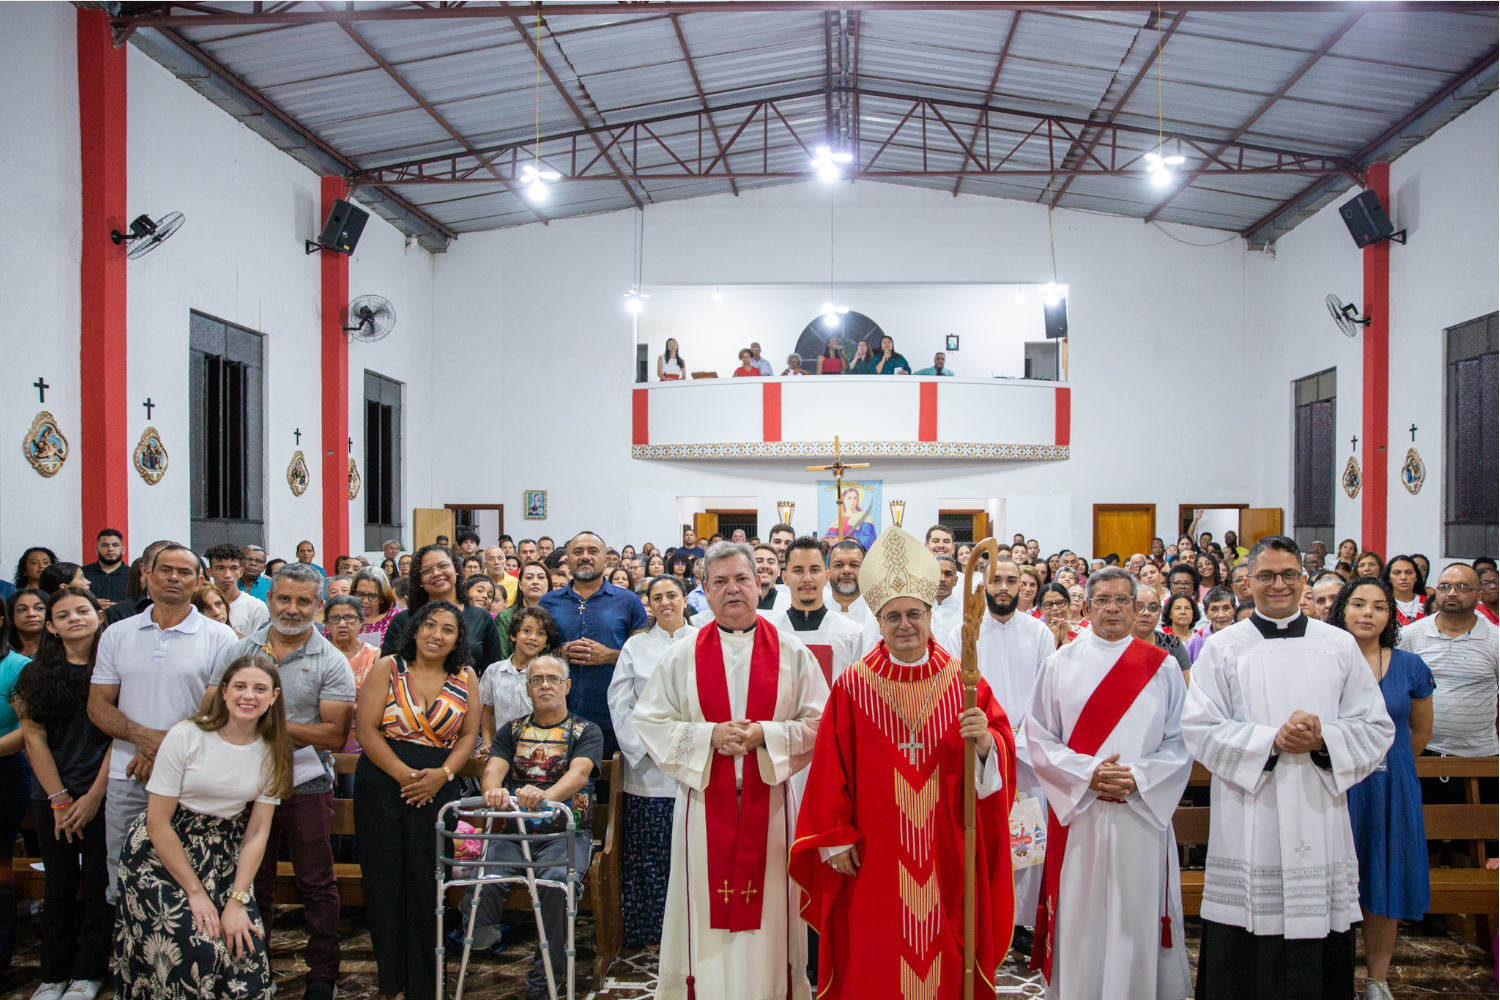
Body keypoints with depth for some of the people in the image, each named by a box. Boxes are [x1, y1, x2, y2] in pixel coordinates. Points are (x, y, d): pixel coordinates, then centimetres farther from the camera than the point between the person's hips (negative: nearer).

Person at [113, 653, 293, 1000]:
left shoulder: (272, 752, -2)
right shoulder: (186, 736, -14)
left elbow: (258, 831, -3)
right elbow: (157, 823, -13)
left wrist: (237, 901, -13)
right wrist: (195, 893, -14)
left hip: (222, 855, 4)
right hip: (160, 853, -3)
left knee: (245, 944, -15)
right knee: (196, 948, -20)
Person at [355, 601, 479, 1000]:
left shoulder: (465, 678, 8)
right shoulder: (388, 668, 0)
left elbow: (469, 734, 7)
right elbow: (366, 729, -6)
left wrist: (443, 774, -10)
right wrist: (403, 773, -13)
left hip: (436, 788, 1)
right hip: (382, 783, -1)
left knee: (426, 879, 1)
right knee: (384, 875, 1)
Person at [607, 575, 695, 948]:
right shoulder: (636, 646, 10)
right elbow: (620, 704, 5)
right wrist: (646, 747, -5)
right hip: (649, 770, 0)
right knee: (650, 854, 1)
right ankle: (649, 931, 11)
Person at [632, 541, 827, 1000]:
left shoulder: (791, 653, 3)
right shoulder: (682, 656, 4)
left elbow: (818, 723, 0)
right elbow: (648, 722, 1)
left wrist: (765, 734, -14)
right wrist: (709, 735, -12)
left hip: (768, 803, 0)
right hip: (705, 804, 0)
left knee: (765, 914, 4)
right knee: (708, 914, 4)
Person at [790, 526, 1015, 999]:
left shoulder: (964, 682, 1)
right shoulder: (852, 686, -2)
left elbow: (1004, 753, 0)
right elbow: (830, 770, -3)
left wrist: (985, 742, -21)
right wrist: (835, 838, -5)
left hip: (946, 860, 1)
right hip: (874, 863, -1)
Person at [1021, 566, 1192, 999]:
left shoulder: (1162, 667, 5)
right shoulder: (1060, 665, 5)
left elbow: (1181, 742, 3)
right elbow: (1038, 738, 2)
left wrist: (1138, 777, -12)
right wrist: (1088, 774, -11)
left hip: (1142, 814, 0)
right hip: (1075, 814, 0)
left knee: (1136, 923, 4)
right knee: (1079, 920, 4)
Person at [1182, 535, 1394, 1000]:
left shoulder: (1341, 645, 10)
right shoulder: (1222, 648, 5)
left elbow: (1377, 727, 7)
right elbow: (1199, 728, -3)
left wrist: (1322, 739, -12)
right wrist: (1272, 740, -16)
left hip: (1320, 825, 2)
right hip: (1247, 831, -1)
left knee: (1321, 961, 4)